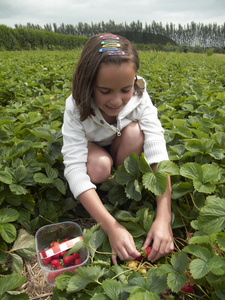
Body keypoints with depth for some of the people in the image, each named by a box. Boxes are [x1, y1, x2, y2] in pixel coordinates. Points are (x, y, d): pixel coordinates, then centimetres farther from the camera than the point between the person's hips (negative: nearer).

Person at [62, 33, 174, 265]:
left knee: (135, 132, -32)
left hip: (123, 154, 2)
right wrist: (111, 227, -49)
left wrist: (163, 217, -50)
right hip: (90, 151, -1)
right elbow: (75, 168, -39)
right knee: (99, 166, -37)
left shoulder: (140, 100, -28)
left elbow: (158, 152, -37)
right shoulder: (76, 109, -31)